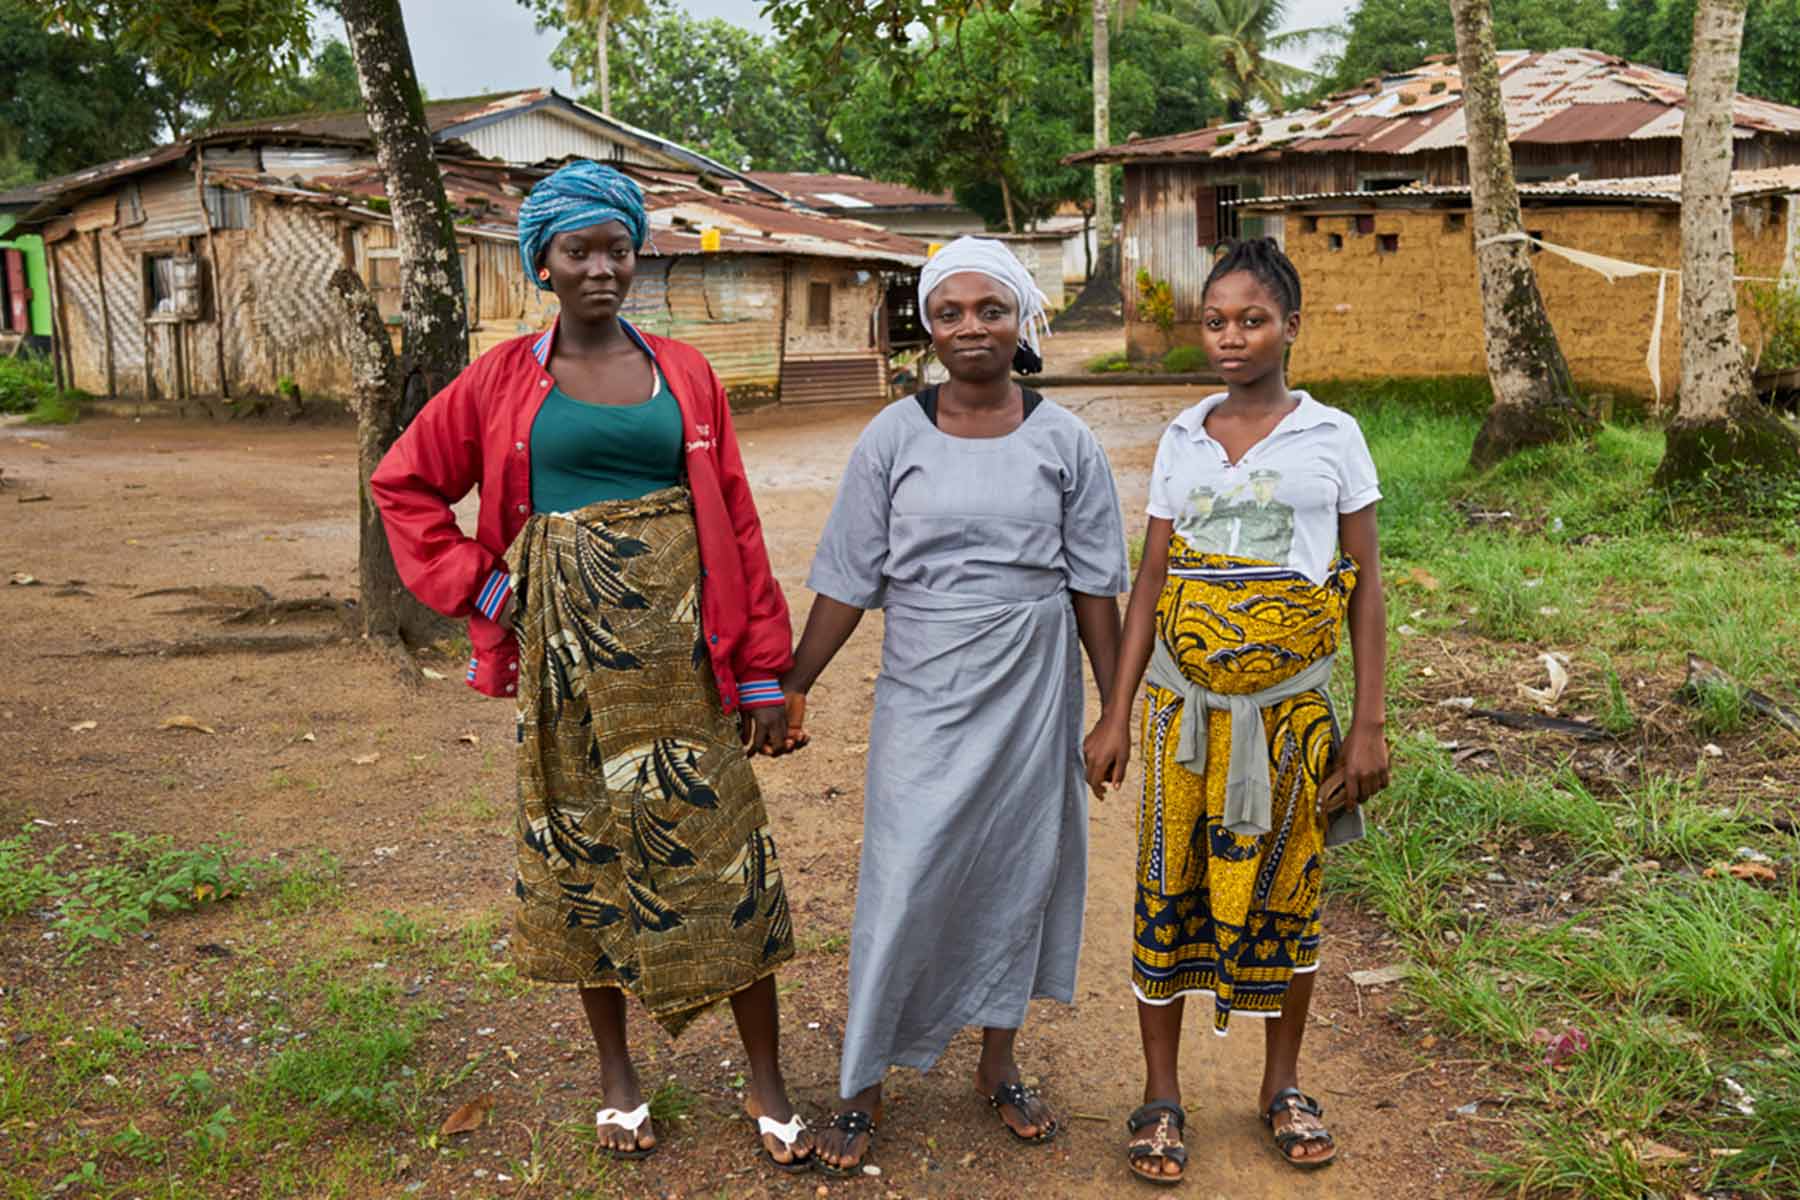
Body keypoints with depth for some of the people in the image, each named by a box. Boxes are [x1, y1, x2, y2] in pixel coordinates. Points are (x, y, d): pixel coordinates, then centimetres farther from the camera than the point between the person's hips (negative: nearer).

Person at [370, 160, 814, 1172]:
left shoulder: (685, 374, 6)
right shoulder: (505, 379, 4)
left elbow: (736, 525, 4)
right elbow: (406, 485, 12)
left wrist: (763, 670, 0)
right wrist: (477, 586, -1)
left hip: (680, 643, 0)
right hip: (569, 652, 0)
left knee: (721, 854, 1)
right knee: (586, 855, 10)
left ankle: (769, 1086, 15)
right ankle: (618, 1077, 29)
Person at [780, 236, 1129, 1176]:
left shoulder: (1064, 442, 0)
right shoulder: (893, 439, -2)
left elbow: (1094, 587, 4)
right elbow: (847, 583, 1)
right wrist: (791, 689, -1)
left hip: (1032, 702, 1)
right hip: (925, 702, -1)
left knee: (1018, 877, 12)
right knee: (902, 887, -1)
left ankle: (998, 1067, 32)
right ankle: (862, 1090, 17)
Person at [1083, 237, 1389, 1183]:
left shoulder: (1331, 436, -1)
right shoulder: (1180, 441, 4)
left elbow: (1365, 584, 1)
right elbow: (1149, 583, 6)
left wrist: (1368, 724, -3)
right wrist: (1115, 714, 2)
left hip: (1291, 710, -1)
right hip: (1184, 705, 1)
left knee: (1284, 896, 10)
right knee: (1168, 892, 5)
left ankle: (1282, 1085, 30)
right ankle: (1161, 1095, 21)